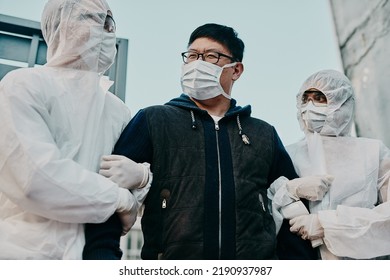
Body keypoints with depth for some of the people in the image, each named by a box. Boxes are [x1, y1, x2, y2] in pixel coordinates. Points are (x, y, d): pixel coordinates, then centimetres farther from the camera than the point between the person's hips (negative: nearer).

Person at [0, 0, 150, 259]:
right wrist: (120, 198, -13)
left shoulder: (117, 109, 9)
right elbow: (35, 176, -21)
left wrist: (140, 175, -11)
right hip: (22, 251, -5)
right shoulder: (24, 85, -9)